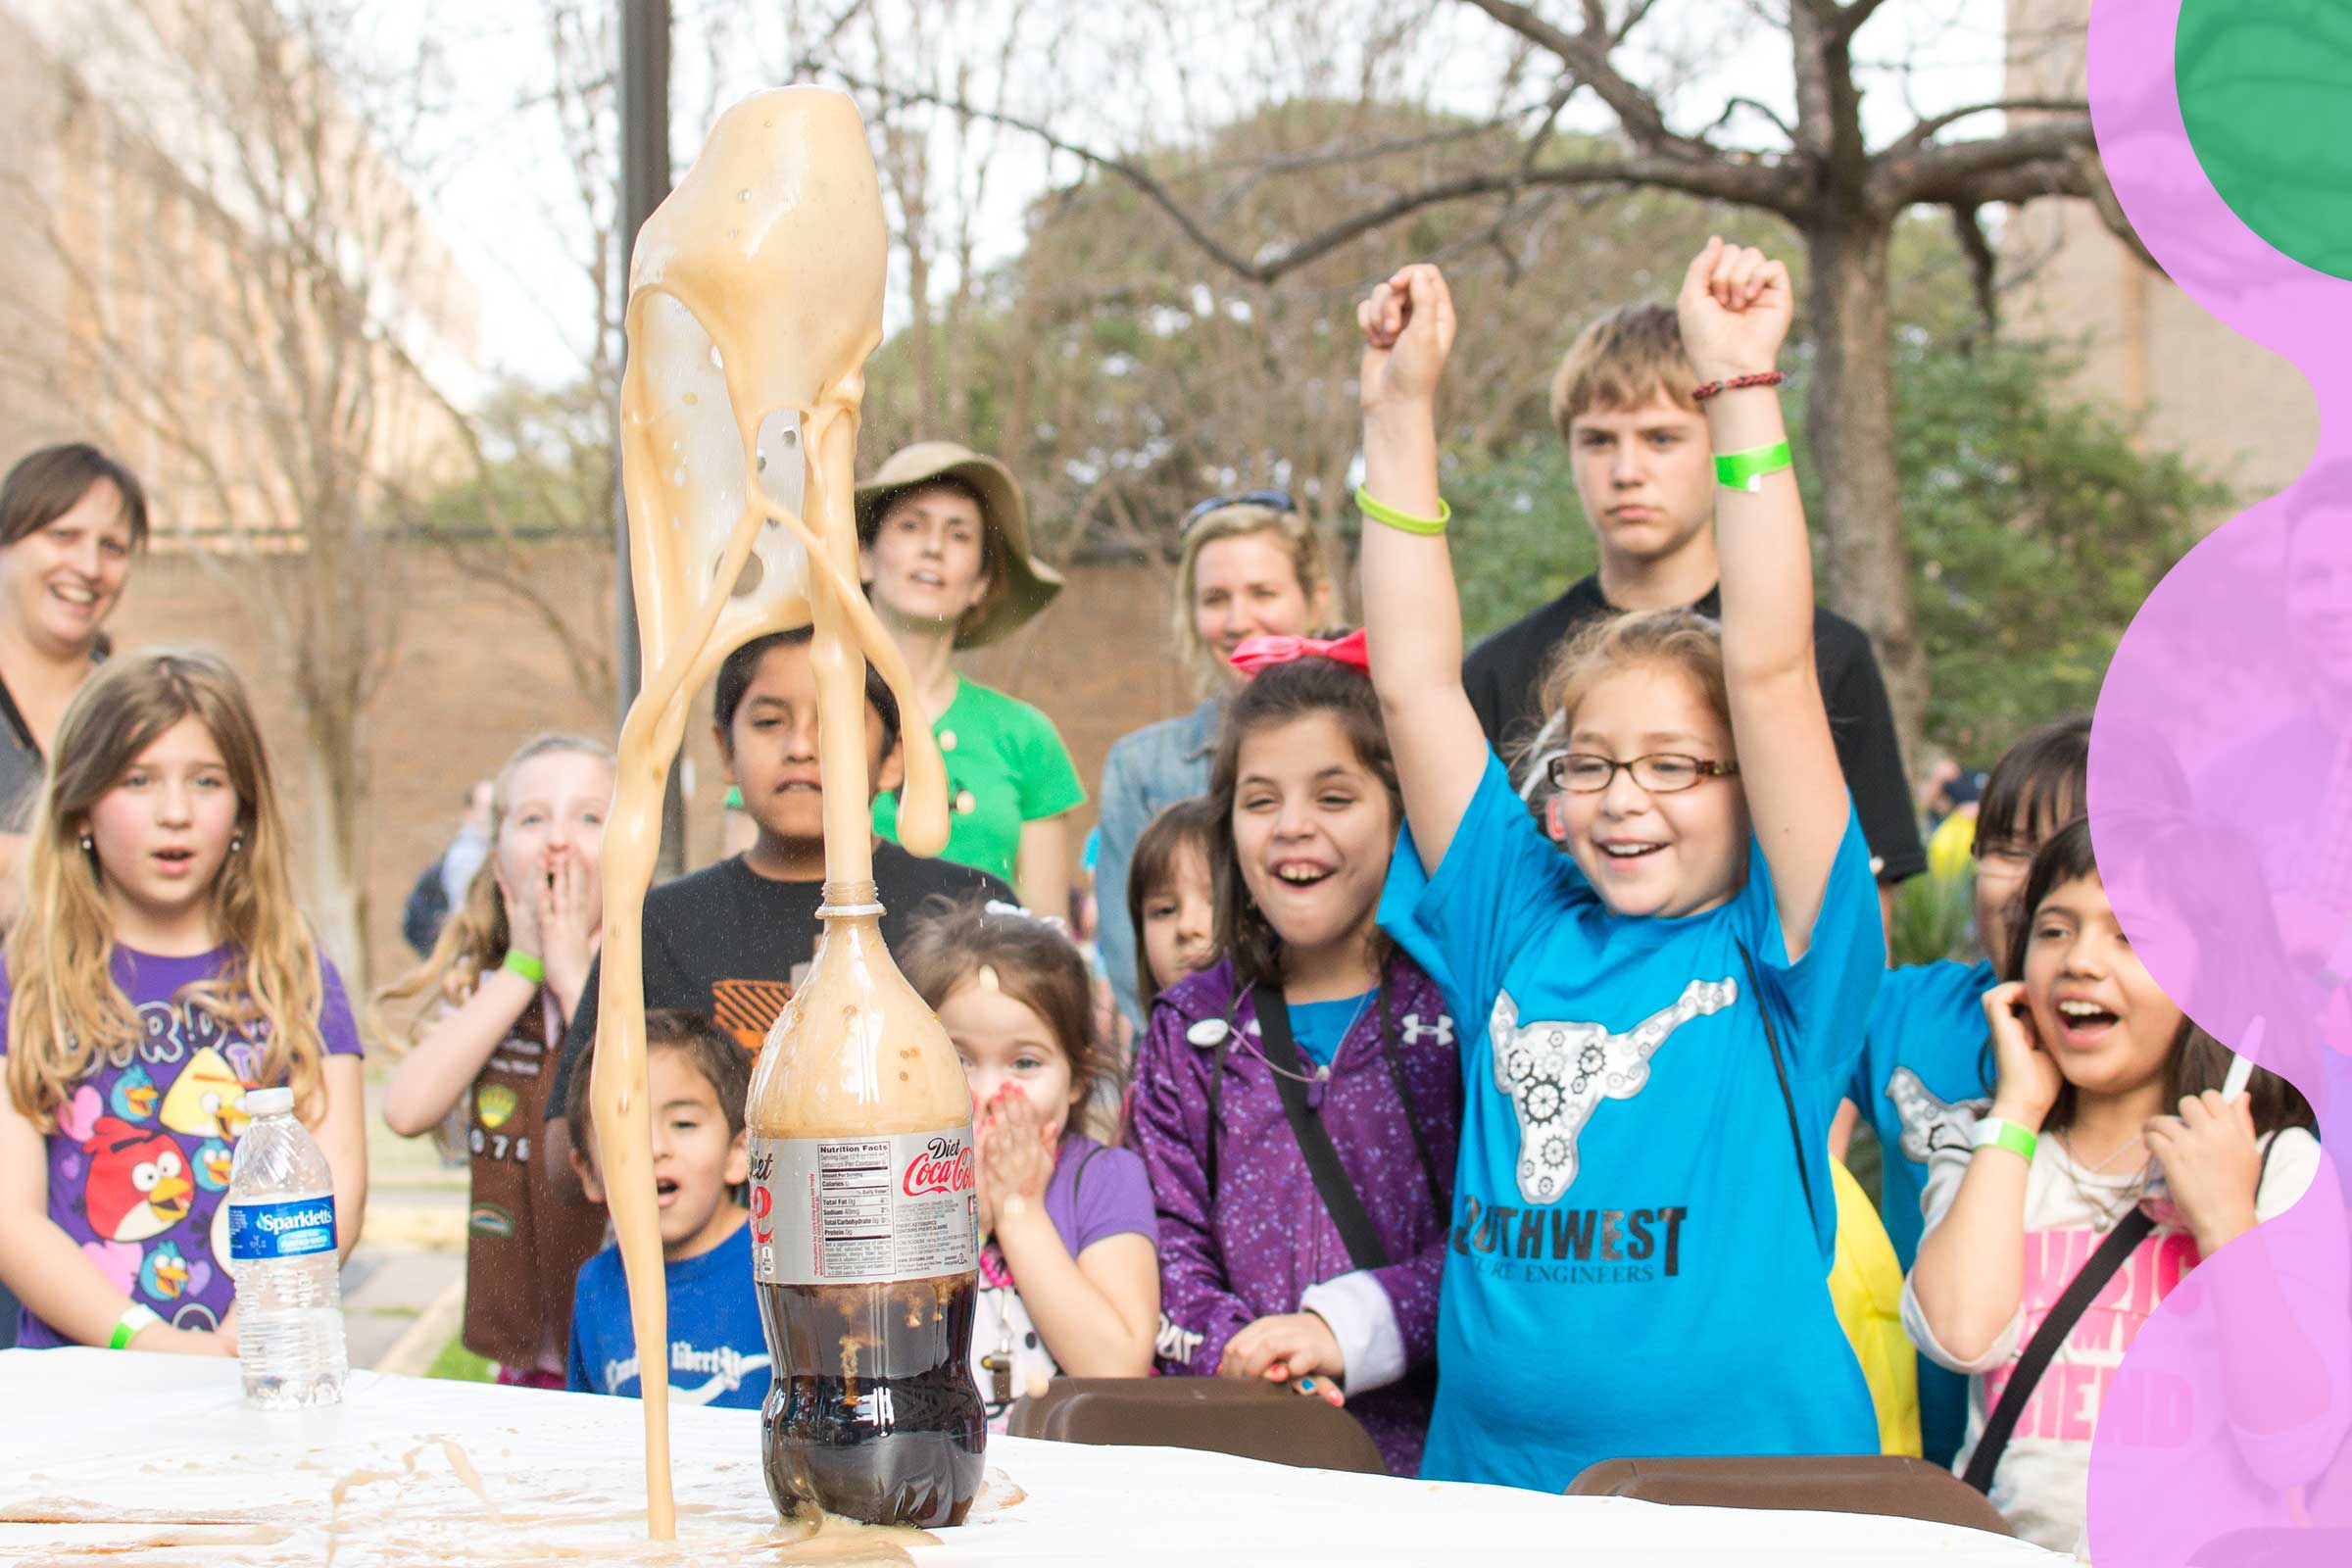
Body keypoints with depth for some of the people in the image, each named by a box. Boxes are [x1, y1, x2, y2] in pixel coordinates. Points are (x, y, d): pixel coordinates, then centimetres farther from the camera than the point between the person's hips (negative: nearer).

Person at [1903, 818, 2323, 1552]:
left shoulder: (2283, 1167, 5)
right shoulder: (1979, 1146, 11)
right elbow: (1960, 1333, -8)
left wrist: (2225, 1222, -8)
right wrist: (2018, 1108, -2)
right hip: (2008, 1539, 1)